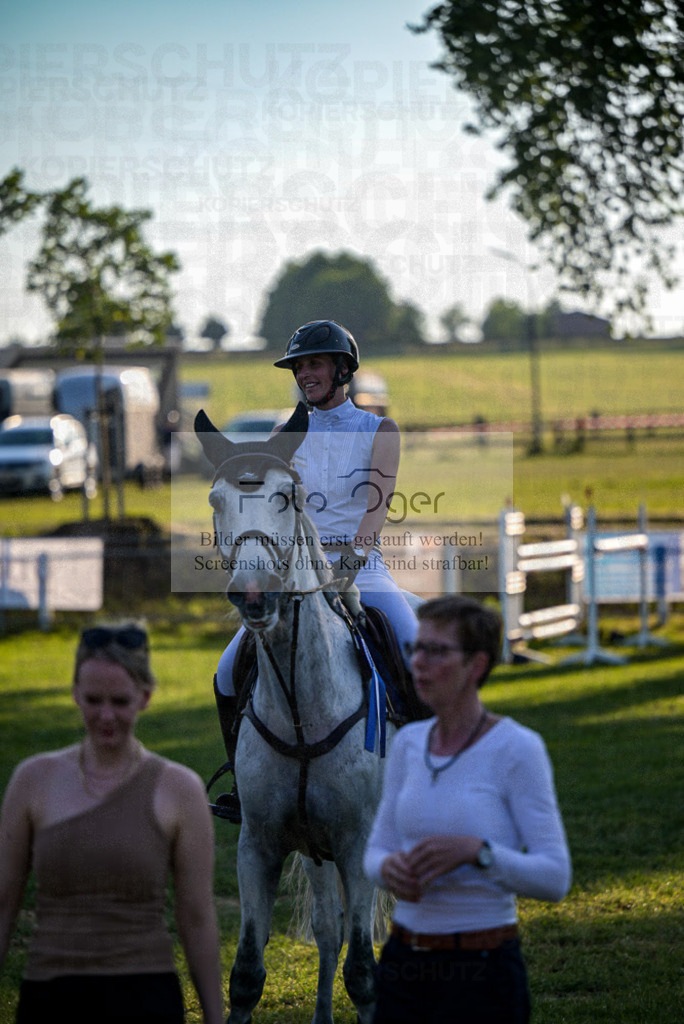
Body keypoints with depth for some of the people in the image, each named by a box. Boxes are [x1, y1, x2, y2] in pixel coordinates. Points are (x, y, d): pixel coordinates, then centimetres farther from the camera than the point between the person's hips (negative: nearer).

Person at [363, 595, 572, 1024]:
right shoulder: (409, 743, 7)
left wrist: (474, 851, -28)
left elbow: (554, 878, -13)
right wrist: (390, 868, -12)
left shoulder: (518, 749, -10)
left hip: (481, 974, -5)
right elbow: (377, 851, 11)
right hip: (404, 966, 5)